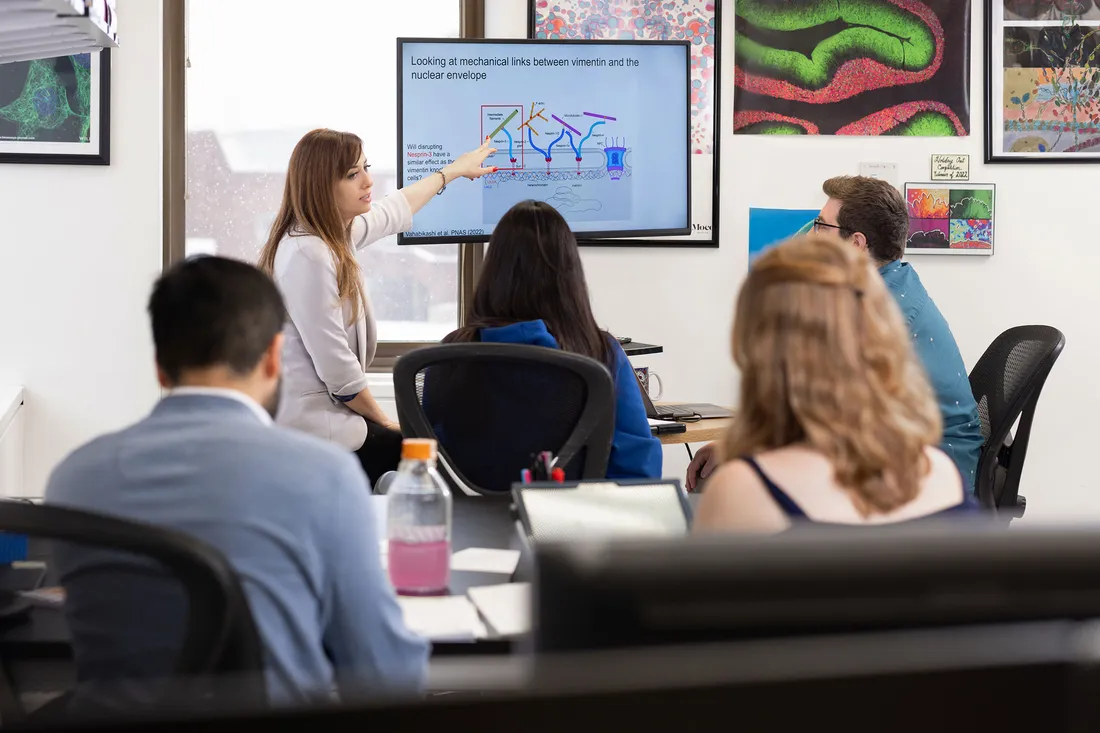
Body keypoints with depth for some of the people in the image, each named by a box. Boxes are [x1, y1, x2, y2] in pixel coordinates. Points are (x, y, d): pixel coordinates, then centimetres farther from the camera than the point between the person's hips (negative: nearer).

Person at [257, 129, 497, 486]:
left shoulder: (338, 232, 6)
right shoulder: (309, 256, -23)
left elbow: (393, 211, 29)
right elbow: (338, 372, -23)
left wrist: (454, 169, 42)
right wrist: (385, 421, -8)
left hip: (321, 409, 9)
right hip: (310, 425, -9)